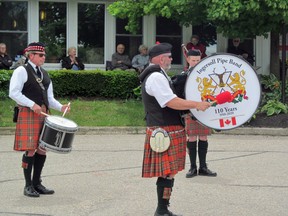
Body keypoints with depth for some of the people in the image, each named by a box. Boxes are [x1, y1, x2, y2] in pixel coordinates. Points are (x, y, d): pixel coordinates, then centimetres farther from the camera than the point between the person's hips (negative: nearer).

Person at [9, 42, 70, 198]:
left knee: (42, 150, 8)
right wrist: (32, 105, -19)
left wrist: (61, 107, 0)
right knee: (30, 150, -8)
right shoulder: (21, 71, -4)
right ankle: (28, 186, 1)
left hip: (44, 114, 7)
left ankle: (37, 183, 18)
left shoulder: (44, 74, 18)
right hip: (28, 114, -7)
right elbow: (13, 93, -12)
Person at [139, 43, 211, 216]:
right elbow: (171, 102, -23)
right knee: (167, 173, -8)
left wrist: (190, 105, 20)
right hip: (165, 132, -11)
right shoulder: (156, 77, -15)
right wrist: (196, 104, -20)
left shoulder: (157, 76, 20)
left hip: (168, 131, 11)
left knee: (168, 172, 13)